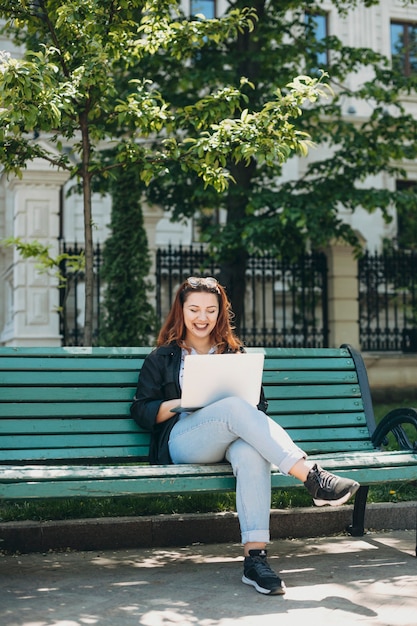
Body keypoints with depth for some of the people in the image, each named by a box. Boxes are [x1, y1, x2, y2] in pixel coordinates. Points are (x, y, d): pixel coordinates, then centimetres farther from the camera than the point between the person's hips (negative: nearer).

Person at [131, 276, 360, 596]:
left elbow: (259, 404, 19)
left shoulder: (235, 353, 24)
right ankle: (313, 477, -44)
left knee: (251, 452, -38)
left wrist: (246, 414, -6)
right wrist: (180, 404, -10)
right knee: (235, 407, -35)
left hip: (231, 442, 2)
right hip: (181, 443, -2)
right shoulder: (162, 358, 18)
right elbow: (141, 410, 9)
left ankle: (255, 557, -48)